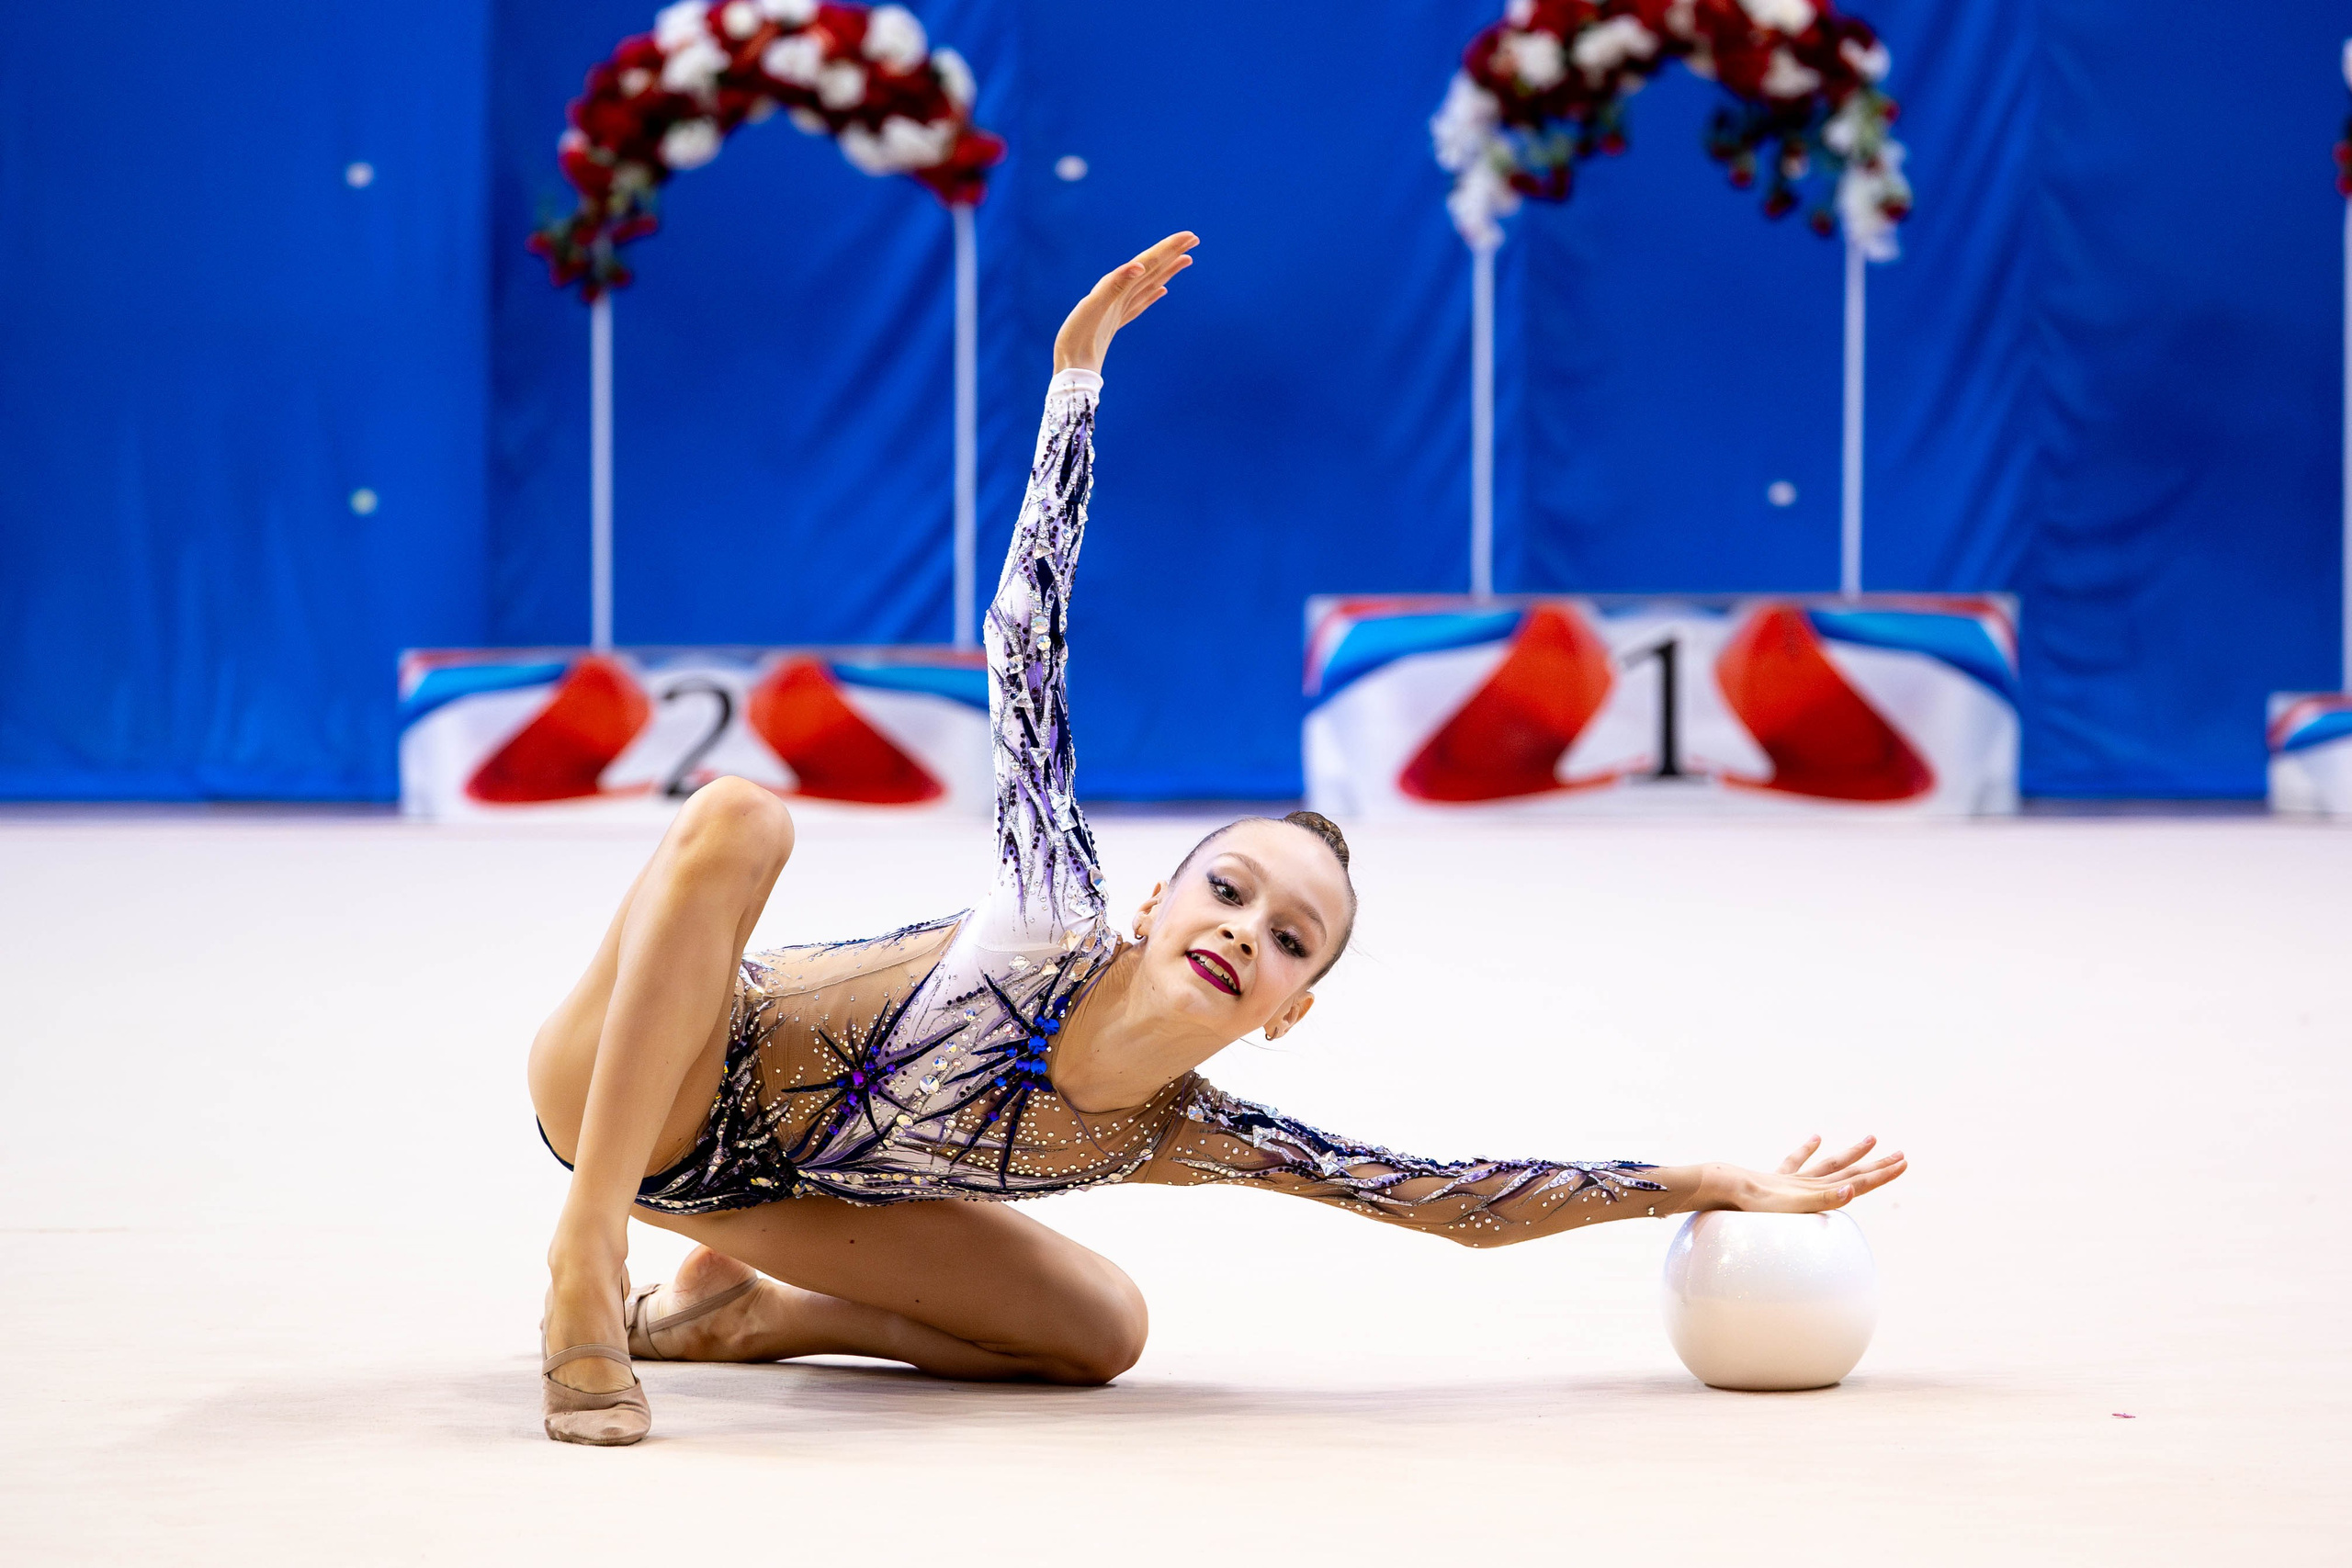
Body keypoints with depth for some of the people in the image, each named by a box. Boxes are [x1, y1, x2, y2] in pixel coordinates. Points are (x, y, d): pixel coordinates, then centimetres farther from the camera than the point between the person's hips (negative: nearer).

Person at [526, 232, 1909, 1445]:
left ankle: (743, 1310, 5)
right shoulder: (1054, 920, -24)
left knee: (1104, 1329, -12)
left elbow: (1470, 1203, -7)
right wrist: (1078, 371, -17)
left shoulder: (1190, 1138, -12)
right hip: (625, 1093, -5)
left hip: (770, 1182, 5)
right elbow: (1026, 636, -19)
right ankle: (588, 1269, -35)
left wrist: (1717, 1185, -5)